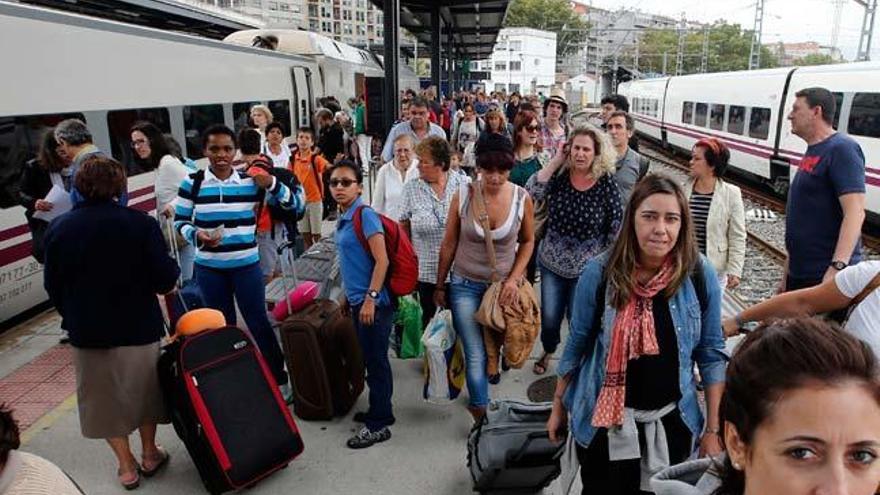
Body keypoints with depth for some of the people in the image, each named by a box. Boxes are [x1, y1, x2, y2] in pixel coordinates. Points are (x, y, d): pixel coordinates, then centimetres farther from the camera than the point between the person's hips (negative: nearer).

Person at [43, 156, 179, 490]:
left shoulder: (58, 229, -7)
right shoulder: (140, 223, -16)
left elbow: (52, 286, 1)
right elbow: (165, 279, -18)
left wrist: (72, 316, 17)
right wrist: (173, 272, 4)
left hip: (88, 330, 1)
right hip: (138, 326, -1)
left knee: (106, 397, 17)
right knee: (144, 389, 20)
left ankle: (126, 466, 27)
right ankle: (150, 455, 34)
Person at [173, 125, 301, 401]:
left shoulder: (252, 181, -5)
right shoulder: (192, 183, -4)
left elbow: (296, 205, -5)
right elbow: (180, 221, 4)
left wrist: (271, 185, -21)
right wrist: (196, 236, -16)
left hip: (246, 265, -1)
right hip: (208, 268, 1)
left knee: (259, 324, 5)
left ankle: (279, 380, 19)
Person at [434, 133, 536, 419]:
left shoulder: (522, 199, -13)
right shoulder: (462, 196, -14)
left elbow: (527, 241, 3)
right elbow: (449, 244, -4)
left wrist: (514, 279, -8)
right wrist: (439, 286, 4)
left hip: (503, 286, 2)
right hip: (466, 285, -1)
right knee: (476, 355, -2)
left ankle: (476, 402, 43)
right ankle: (481, 413, 18)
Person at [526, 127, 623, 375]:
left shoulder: (606, 183, -11)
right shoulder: (559, 176, -6)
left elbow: (617, 226, -6)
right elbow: (532, 192, -23)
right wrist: (556, 160, -18)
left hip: (586, 267, -2)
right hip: (552, 262, 2)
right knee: (549, 317, 16)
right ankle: (548, 352, 46)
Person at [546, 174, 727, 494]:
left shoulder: (700, 275, -11)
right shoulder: (599, 273, -14)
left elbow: (712, 354, -2)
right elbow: (577, 344, -2)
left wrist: (713, 429, -1)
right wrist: (559, 405, 6)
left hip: (671, 419, 1)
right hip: (604, 419, -1)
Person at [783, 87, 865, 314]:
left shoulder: (842, 149, -12)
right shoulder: (812, 151, 15)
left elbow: (855, 213, -22)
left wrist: (837, 268, -33)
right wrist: (787, 275, 20)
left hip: (826, 277, -9)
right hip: (800, 275, 9)